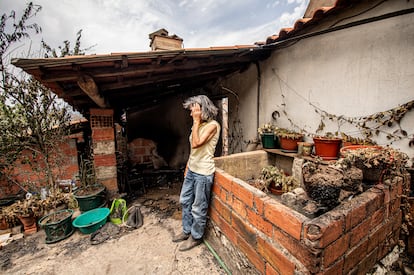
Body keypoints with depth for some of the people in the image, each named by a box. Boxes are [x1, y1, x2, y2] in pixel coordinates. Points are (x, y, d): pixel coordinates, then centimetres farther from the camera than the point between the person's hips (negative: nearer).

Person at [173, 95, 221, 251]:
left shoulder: (212, 125, -15)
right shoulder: (199, 125, 10)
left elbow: (196, 144, -27)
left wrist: (196, 122, -20)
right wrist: (187, 166, 18)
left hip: (203, 172, -9)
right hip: (192, 170, 9)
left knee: (198, 208, 8)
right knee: (185, 201, 20)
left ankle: (196, 237, 32)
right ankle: (187, 231, 41)